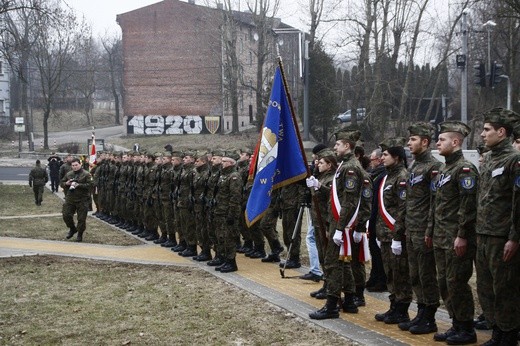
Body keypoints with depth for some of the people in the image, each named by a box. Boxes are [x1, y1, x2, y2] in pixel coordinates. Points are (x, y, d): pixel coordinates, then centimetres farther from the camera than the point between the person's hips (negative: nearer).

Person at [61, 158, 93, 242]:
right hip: (70, 199, 4)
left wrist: (79, 185, -23)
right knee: (66, 215, 2)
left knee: (81, 218, -1)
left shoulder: (86, 174, -5)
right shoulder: (68, 174, 10)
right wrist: (66, 183, -5)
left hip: (82, 200, -4)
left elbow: (89, 185, -15)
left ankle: (80, 234, 17)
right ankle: (72, 229, 28)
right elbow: (61, 183, 18)